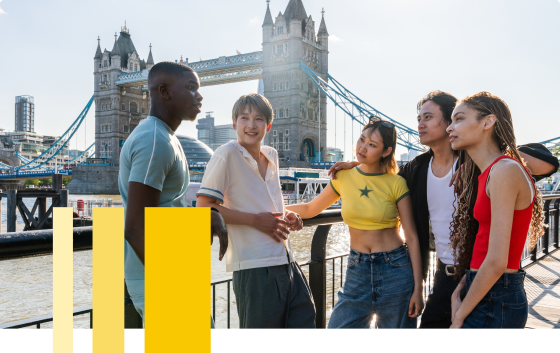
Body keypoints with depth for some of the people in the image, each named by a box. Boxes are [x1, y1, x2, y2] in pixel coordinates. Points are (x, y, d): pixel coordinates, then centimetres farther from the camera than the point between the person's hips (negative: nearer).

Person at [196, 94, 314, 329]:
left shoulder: (271, 156, 14)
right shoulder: (227, 154, -9)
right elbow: (203, 207, -14)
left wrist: (286, 217, 8)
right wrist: (255, 220, -15)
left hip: (286, 262, 8)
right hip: (255, 267, -7)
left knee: (305, 321, 12)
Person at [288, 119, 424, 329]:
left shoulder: (396, 183, -6)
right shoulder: (343, 177, 2)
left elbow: (411, 237, -4)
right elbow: (310, 209, 14)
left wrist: (417, 288, -7)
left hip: (395, 270, -2)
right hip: (357, 271, 3)